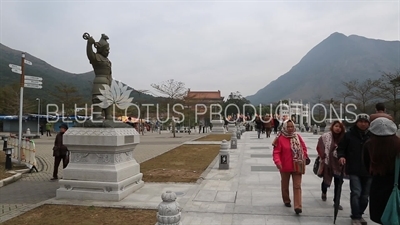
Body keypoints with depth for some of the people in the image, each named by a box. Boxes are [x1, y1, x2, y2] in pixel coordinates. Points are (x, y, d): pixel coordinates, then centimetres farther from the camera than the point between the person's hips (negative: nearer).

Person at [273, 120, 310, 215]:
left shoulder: (297, 136, 0)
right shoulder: (280, 138, -11)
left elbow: (304, 148, 10)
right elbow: (276, 152, -14)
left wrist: (305, 158, 0)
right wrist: (277, 161, -27)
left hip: (297, 166, 2)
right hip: (285, 167, -1)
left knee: (297, 186, -2)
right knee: (285, 185, 17)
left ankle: (298, 206, -1)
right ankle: (286, 201, 38)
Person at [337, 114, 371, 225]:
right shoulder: (349, 135, -3)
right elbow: (341, 148, 3)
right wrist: (341, 156, -16)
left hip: (369, 170, 3)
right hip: (354, 170, -3)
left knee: (365, 195, 13)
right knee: (356, 193, -9)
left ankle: (359, 215, 30)